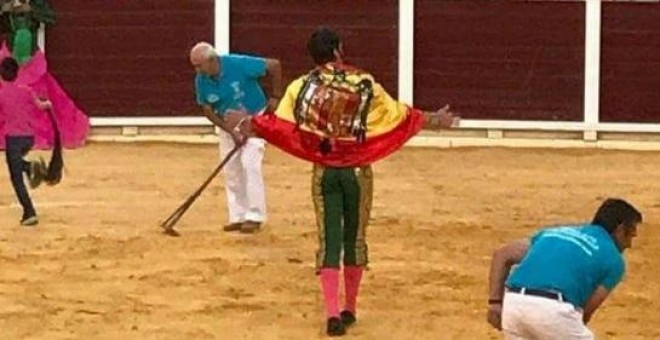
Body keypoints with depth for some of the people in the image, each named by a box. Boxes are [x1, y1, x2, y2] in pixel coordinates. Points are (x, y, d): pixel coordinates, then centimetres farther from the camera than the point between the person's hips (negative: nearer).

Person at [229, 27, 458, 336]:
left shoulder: (303, 87, -7)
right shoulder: (365, 85, -7)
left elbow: (279, 122, -9)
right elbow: (400, 116, -2)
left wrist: (247, 123, 7)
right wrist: (433, 120, 12)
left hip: (324, 172, 0)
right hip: (357, 171, 0)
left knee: (329, 240, 2)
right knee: (354, 238, 13)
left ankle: (332, 313, -10)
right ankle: (350, 309, 21)